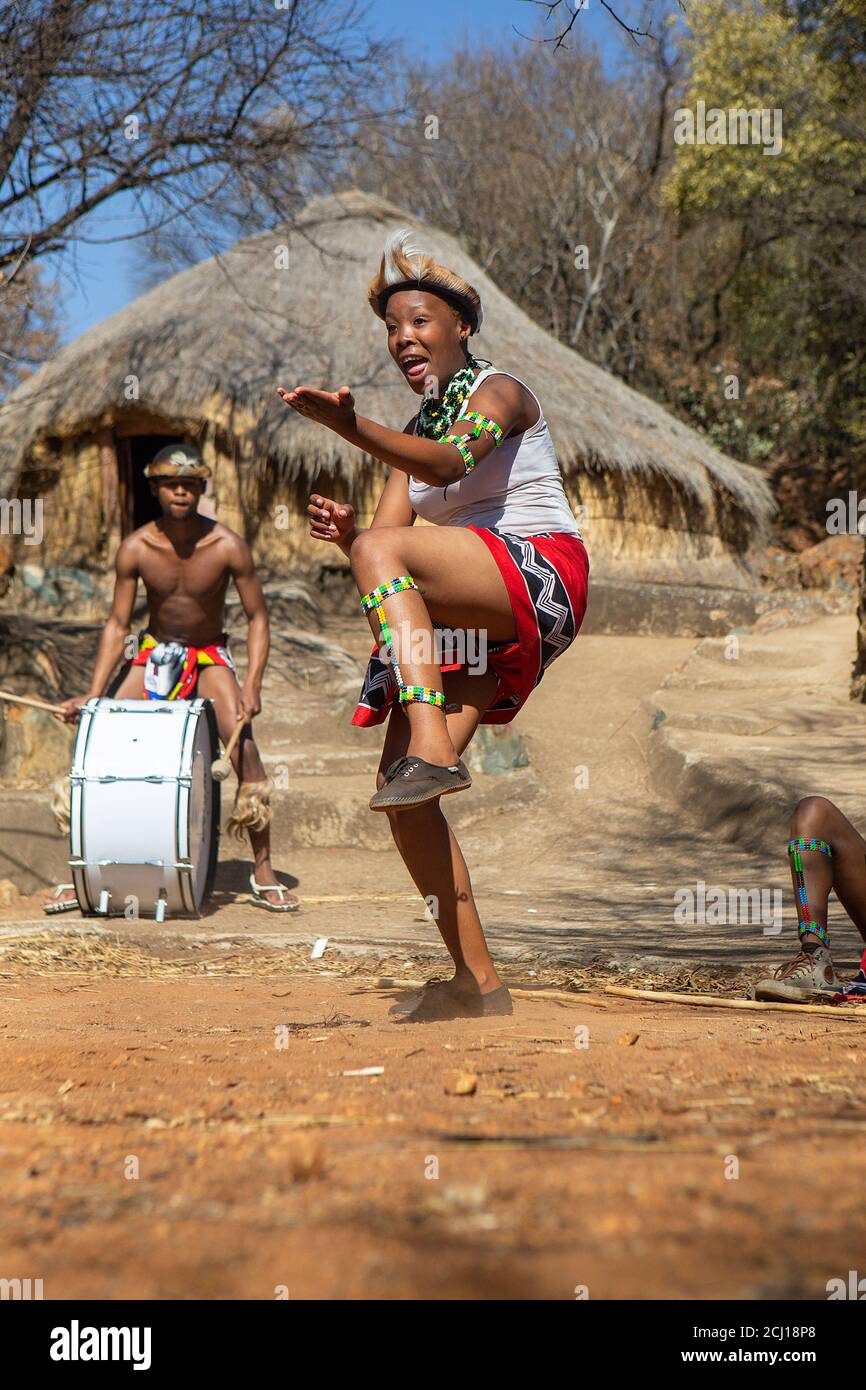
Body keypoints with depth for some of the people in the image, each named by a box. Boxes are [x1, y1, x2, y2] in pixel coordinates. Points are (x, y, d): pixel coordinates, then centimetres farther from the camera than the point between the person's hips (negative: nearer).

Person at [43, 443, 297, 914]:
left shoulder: (227, 546, -19)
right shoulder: (135, 548, -15)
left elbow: (257, 617, -13)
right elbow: (118, 624, -9)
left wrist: (252, 684, -26)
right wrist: (92, 694, -17)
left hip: (210, 657, -2)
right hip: (154, 655, 2)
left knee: (244, 745, -23)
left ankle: (263, 872, -11)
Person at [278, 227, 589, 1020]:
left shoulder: (500, 392, 0)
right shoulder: (416, 432, 22)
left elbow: (449, 462, -23)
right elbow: (383, 537, 10)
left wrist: (350, 427, -37)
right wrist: (345, 533, -13)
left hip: (542, 577, -7)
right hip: (467, 618, 7)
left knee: (384, 550, -32)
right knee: (399, 792, -7)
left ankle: (434, 750, -42)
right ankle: (477, 982, 0)